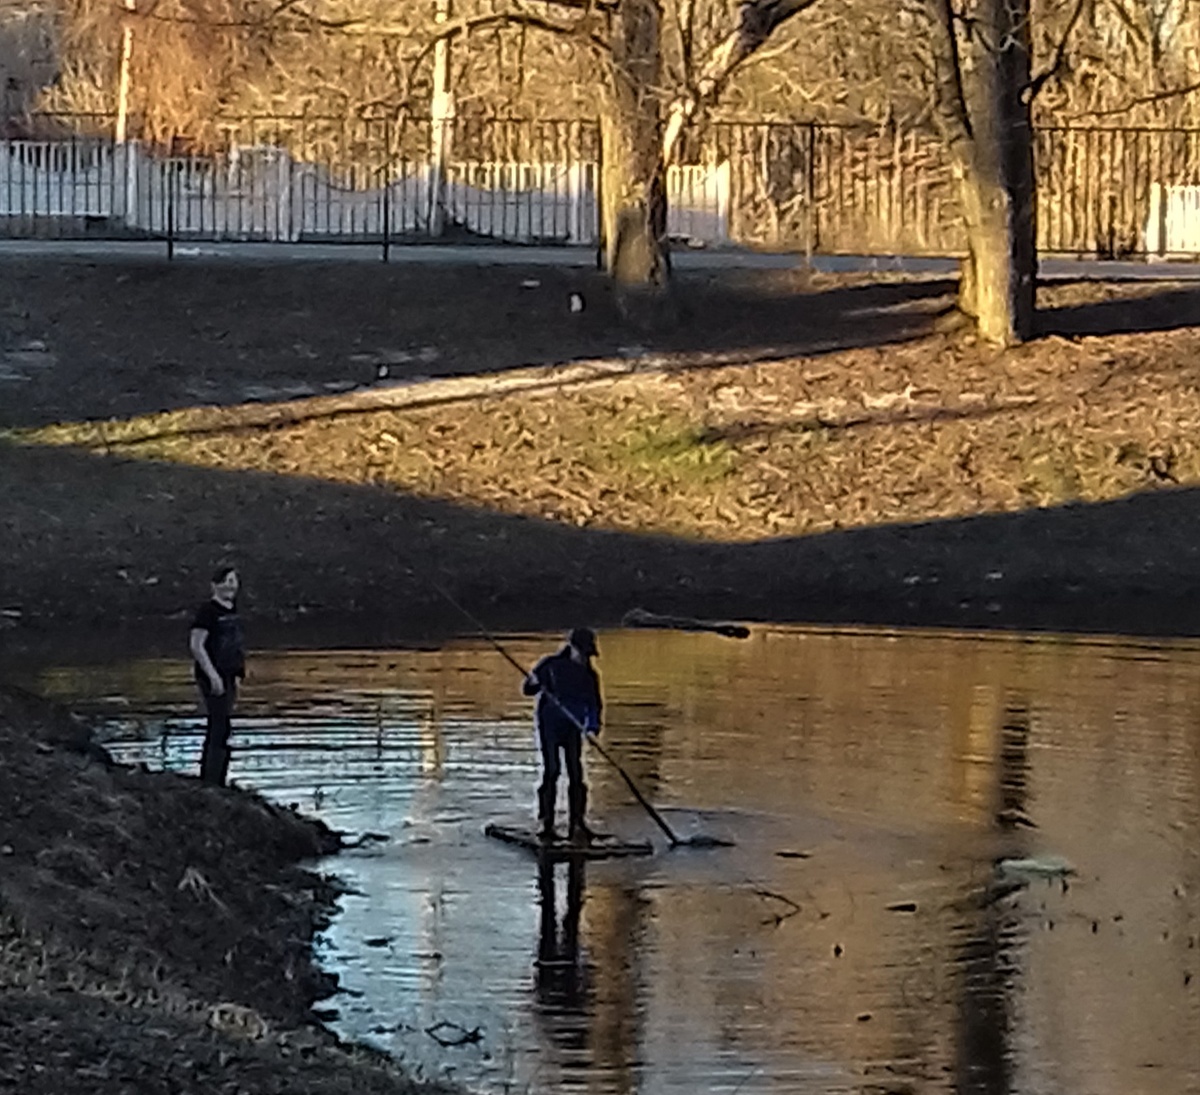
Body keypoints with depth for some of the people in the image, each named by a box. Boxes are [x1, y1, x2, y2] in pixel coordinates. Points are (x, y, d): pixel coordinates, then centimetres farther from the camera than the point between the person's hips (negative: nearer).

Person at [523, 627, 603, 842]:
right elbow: (527, 689, -1)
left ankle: (577, 823, 0)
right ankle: (545, 822, -5)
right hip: (549, 725, -3)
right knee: (551, 772, -9)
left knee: (576, 774, -3)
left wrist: (593, 724, -8)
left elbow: (594, 703, 11)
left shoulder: (589, 675, 9)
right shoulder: (551, 665, -2)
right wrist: (535, 683, -25)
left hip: (572, 728, 3)